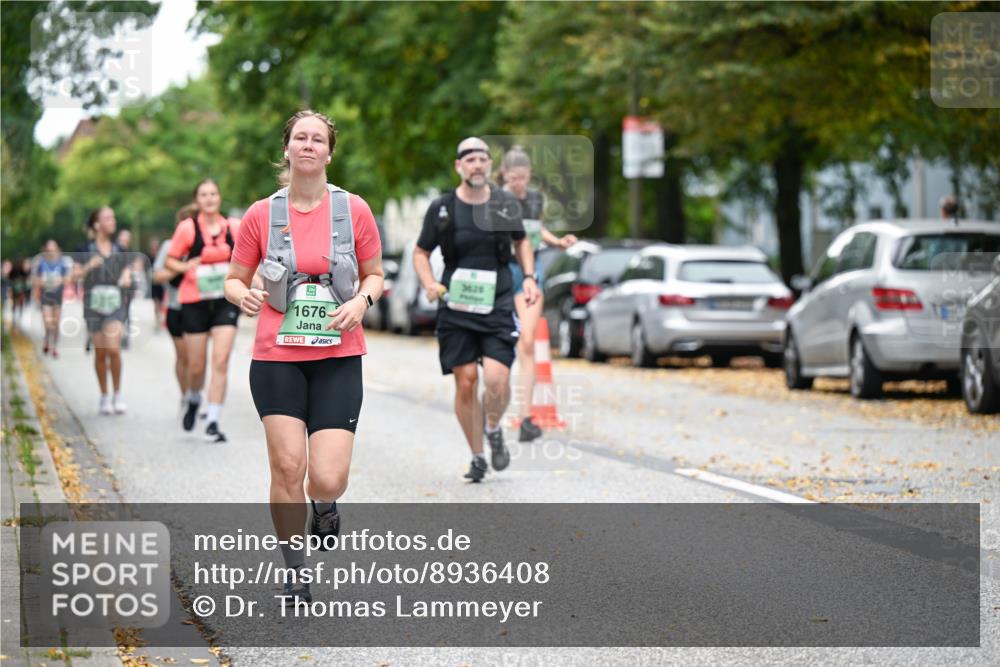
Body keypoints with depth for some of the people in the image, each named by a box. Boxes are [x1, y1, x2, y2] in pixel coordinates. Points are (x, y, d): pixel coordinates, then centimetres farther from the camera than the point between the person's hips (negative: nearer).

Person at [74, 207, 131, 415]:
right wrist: (88, 267, -21)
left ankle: (118, 393, -3)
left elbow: (127, 275, 14)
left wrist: (127, 279, -9)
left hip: (115, 305, 0)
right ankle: (104, 396, 17)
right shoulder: (86, 250, 2)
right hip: (94, 304, 0)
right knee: (100, 352, 3)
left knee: (113, 348, -17)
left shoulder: (119, 250, 8)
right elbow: (75, 276, -2)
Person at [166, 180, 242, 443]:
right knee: (196, 366, 6)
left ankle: (213, 422, -8)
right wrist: (185, 266, -17)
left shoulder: (233, 227, 2)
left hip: (226, 301, 1)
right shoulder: (188, 228, -5)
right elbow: (170, 260, 2)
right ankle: (193, 400, 40)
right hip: (195, 302, -1)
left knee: (221, 361, -12)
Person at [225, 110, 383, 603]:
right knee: (287, 468, -7)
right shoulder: (262, 215, 2)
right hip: (276, 358, 0)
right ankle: (294, 576, 10)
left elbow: (375, 274, 12)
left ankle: (324, 506, 30)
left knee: (328, 479, -10)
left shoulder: (354, 210, 2)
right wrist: (243, 295, -14)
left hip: (338, 359, 0)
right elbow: (234, 279, 10)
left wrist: (361, 300, -9)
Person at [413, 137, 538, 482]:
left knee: (496, 379, -15)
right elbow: (421, 252, 9)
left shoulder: (505, 204, 4)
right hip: (456, 306, 0)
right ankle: (477, 457, 15)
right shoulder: (442, 208, -1)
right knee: (466, 381, -2)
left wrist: (529, 278, 7)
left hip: (498, 304, 0)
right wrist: (429, 284, -9)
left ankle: (494, 429, 17)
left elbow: (521, 240, 21)